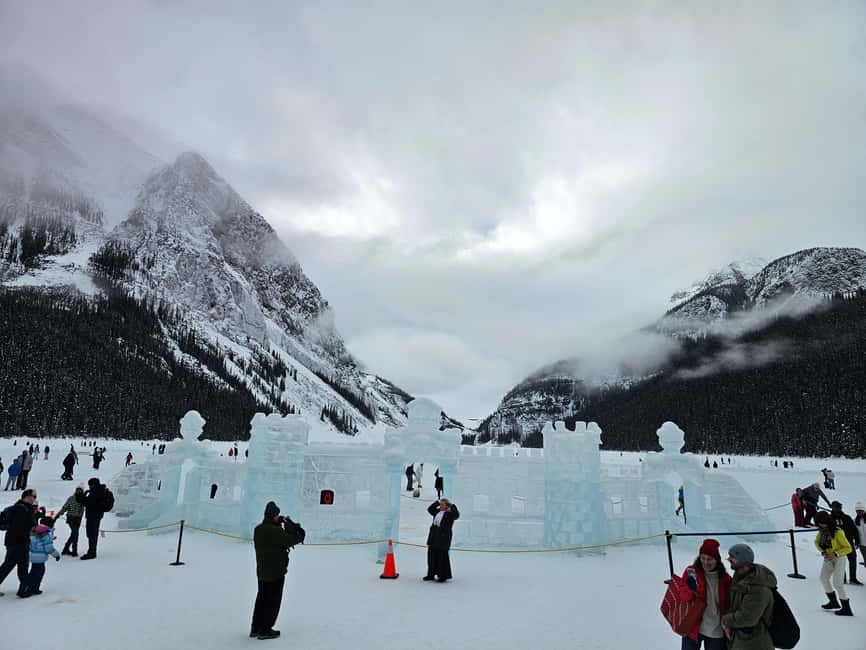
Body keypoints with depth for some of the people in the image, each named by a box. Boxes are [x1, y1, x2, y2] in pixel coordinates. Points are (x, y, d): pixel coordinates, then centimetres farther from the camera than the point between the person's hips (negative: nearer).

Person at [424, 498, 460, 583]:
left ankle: (443, 576, 11)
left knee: (442, 557, -1)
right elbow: (429, 509, 22)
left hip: (443, 537, -7)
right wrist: (437, 502, 13)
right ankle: (431, 574, 23)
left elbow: (457, 515, -26)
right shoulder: (437, 511, 10)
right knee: (431, 556, 12)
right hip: (434, 537, 7)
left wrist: (452, 506, -23)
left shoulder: (450, 513, -9)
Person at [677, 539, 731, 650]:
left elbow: (727, 605, 6)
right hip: (693, 627, -1)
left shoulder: (725, 578, -4)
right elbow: (683, 596, -11)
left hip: (716, 632, 1)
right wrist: (690, 588, -31)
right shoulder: (691, 571, -8)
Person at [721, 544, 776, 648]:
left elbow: (746, 617, -28)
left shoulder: (759, 588, -28)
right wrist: (728, 624, -5)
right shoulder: (740, 576, 0)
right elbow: (733, 602, 10)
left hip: (754, 644, -8)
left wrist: (725, 620, -13)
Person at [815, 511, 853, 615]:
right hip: (828, 559, 7)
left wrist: (835, 554, -27)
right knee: (823, 578, 14)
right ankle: (833, 602, 30)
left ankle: (847, 609, 4)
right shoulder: (822, 531, -6)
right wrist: (822, 550, -9)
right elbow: (817, 542, 9)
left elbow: (848, 548, -20)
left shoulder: (838, 532, -26)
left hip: (839, 559, -7)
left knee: (837, 584, -8)